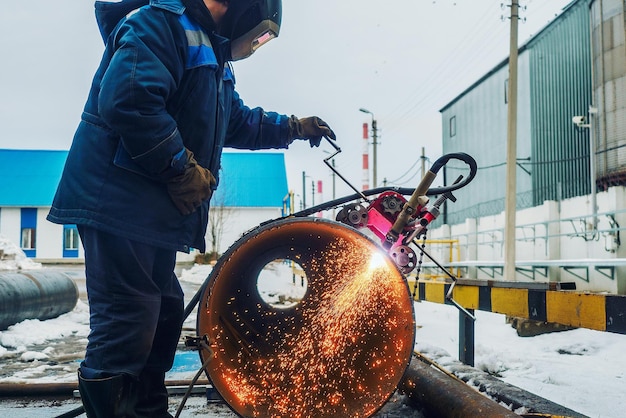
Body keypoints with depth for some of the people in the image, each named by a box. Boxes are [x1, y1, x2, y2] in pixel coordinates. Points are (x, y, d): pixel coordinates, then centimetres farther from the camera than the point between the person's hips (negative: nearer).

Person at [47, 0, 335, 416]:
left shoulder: (212, 56, 23)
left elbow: (238, 121, 36)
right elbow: (126, 101, -26)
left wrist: (295, 127, 35)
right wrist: (183, 168, -20)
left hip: (154, 209, 11)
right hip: (118, 203, -10)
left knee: (165, 311, 16)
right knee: (127, 323, -10)